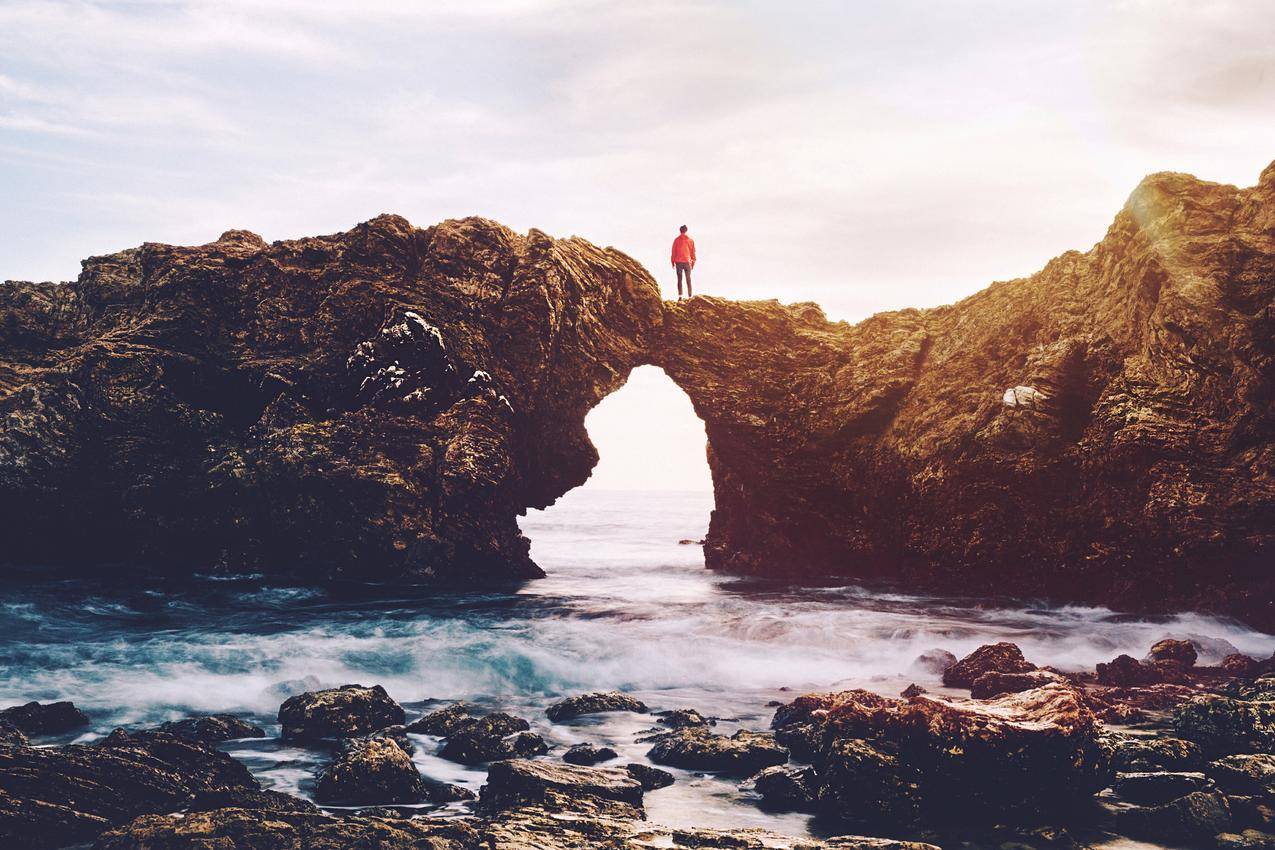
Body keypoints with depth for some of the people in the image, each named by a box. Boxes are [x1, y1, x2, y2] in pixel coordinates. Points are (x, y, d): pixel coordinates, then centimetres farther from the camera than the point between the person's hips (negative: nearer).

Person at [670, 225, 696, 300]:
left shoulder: (676, 240, -1)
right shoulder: (690, 240, 2)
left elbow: (673, 251, 2)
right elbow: (693, 252, 5)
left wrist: (673, 261, 9)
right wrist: (693, 261, 13)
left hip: (678, 262, -1)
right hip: (687, 262, 1)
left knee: (679, 279, 1)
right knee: (688, 279, 8)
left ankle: (680, 296, -6)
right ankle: (690, 295, 8)